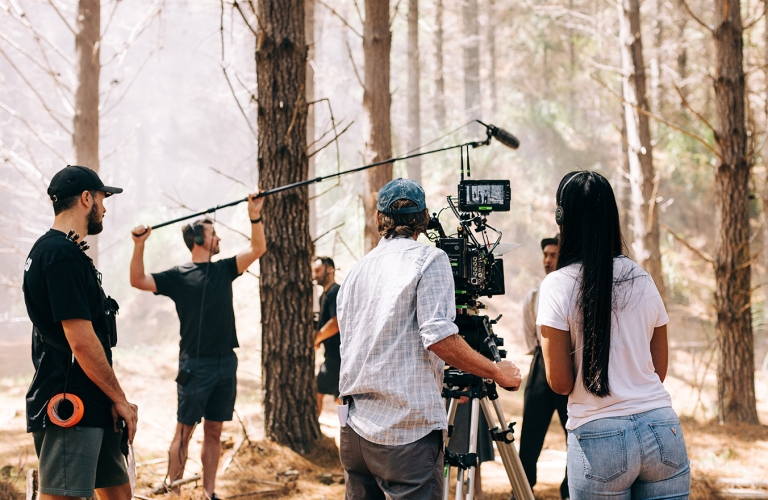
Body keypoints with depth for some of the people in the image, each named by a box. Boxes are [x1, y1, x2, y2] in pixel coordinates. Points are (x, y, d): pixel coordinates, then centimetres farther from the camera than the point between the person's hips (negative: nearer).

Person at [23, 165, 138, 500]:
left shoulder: (50, 249, 17)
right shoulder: (62, 254, -15)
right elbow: (82, 341, -20)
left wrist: (112, 401, 18)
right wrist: (120, 399, -11)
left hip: (92, 409, 11)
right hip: (70, 408, -11)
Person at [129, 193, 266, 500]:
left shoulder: (224, 270, 11)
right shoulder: (179, 276, -1)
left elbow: (258, 249, 4)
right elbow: (138, 281, -11)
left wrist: (255, 216, -10)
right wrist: (139, 245, -25)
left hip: (226, 363, 5)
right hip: (195, 365, -5)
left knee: (214, 432, 8)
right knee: (184, 431, -2)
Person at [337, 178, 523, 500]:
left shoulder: (356, 272, 16)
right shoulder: (429, 259, -3)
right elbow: (438, 336, -15)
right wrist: (497, 373, -4)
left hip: (354, 429, 7)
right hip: (408, 431, -6)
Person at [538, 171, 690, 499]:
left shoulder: (558, 285, -6)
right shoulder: (643, 280, 7)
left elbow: (560, 382, -6)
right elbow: (659, 370, 13)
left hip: (599, 437, -4)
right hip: (662, 428, 4)